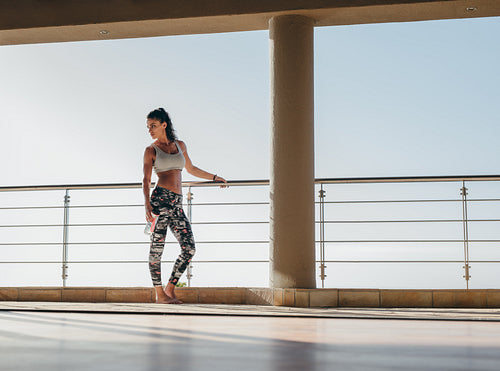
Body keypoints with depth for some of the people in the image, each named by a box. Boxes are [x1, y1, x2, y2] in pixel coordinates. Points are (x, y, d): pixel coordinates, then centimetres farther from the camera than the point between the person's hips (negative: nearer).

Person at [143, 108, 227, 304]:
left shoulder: (180, 145, 18)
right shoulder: (151, 150, 6)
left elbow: (191, 169, 32)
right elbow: (146, 180, 0)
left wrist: (214, 177, 40)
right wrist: (147, 204, -15)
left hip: (177, 204, 5)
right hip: (161, 198, -5)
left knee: (189, 248, -3)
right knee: (157, 247, -4)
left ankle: (170, 289, 8)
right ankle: (159, 294, 4)